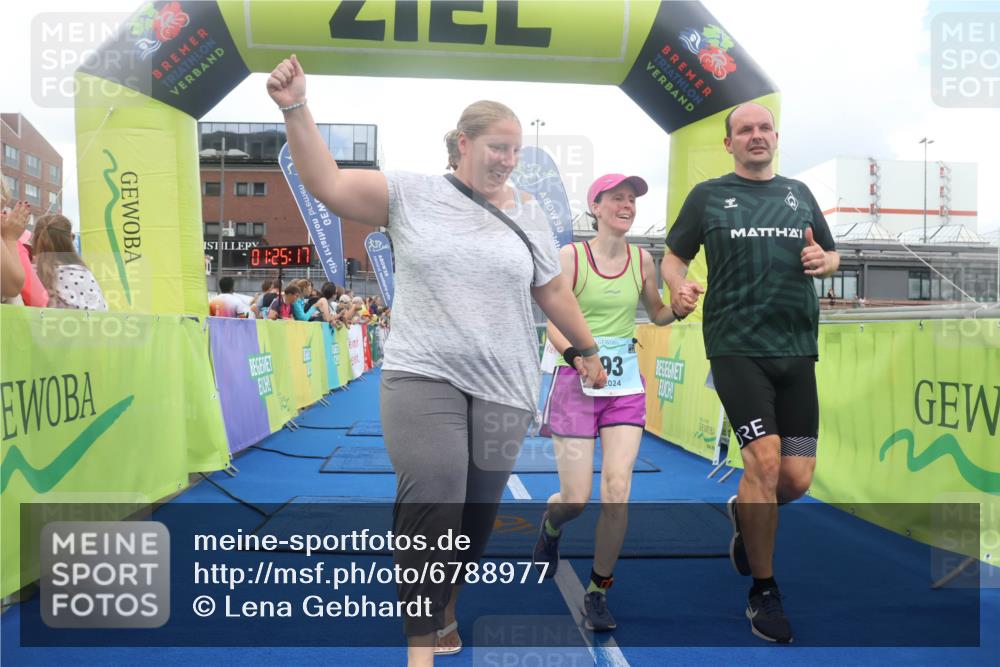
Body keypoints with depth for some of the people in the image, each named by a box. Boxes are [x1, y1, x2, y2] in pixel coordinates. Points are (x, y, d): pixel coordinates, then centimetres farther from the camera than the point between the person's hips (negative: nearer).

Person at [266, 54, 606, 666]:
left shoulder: (529, 216, 10)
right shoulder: (411, 192, 1)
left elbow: (555, 293, 18)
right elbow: (327, 184, -6)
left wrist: (588, 350, 24)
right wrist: (296, 109, -17)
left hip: (503, 387, 3)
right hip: (422, 377, -3)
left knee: (478, 512, 10)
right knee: (432, 507, -13)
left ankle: (444, 609, 34)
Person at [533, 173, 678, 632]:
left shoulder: (642, 260, 6)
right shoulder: (570, 257, -4)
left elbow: (657, 315, 18)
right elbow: (554, 326, -6)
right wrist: (577, 354, -25)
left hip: (626, 386, 3)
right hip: (576, 383, -3)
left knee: (617, 490, -9)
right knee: (576, 500, -1)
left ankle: (597, 593, 9)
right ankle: (551, 524, 38)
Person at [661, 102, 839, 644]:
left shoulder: (798, 193, 17)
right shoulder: (708, 195, 8)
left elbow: (831, 255, 23)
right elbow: (673, 256, 9)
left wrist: (824, 260, -2)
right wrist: (680, 286, -13)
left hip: (797, 349, 4)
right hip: (737, 348, -4)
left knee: (797, 478, 1)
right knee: (765, 461, -15)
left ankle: (744, 514, 38)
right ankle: (763, 594, 6)